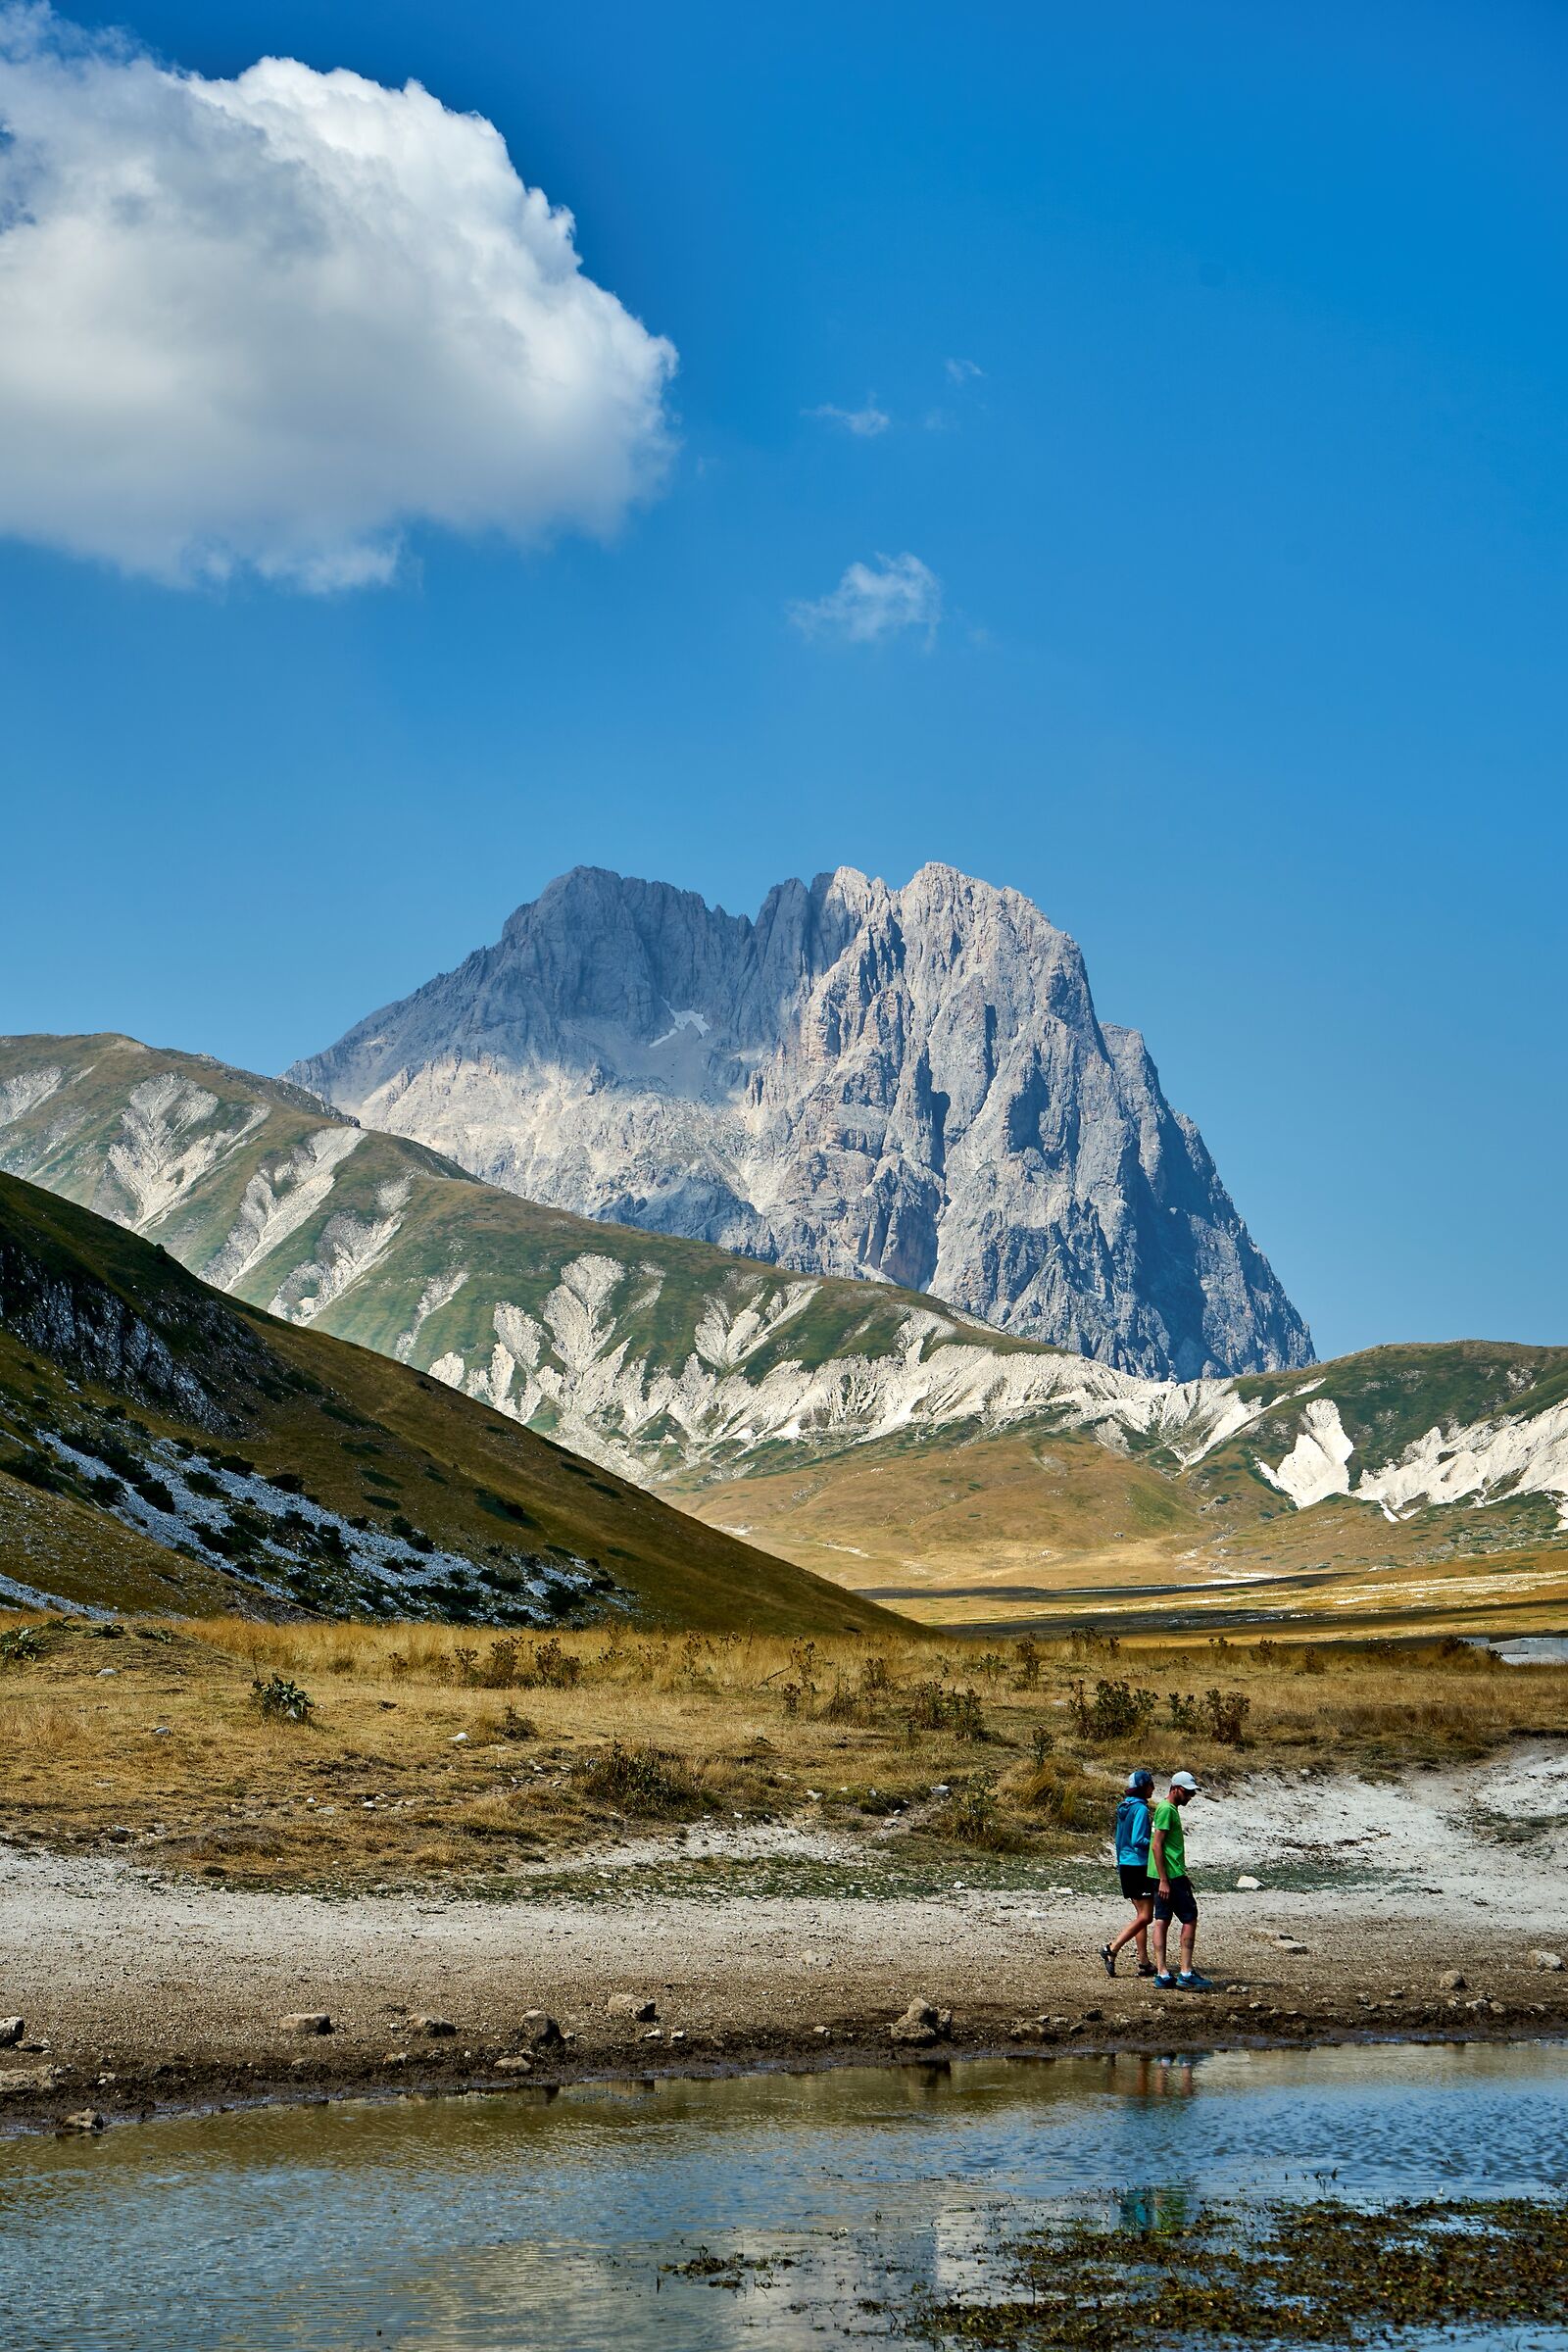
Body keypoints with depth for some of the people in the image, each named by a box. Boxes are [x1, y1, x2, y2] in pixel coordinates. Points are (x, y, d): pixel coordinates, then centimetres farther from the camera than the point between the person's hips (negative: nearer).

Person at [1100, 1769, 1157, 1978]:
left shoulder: (1124, 1808, 12)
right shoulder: (1141, 1809, -15)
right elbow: (1138, 1841, -21)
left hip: (1125, 1866, 9)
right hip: (1139, 1866, -9)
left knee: (1141, 1915, 12)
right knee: (1145, 1917, -5)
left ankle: (1144, 1963, 11)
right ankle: (1112, 1949, -12)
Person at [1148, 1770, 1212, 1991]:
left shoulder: (1170, 1809, 17)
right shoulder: (1166, 1810, -14)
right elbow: (1157, 1845, -19)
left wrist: (1182, 1876, 26)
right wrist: (1164, 1880, -21)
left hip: (1167, 1875, 10)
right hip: (1170, 1875, -10)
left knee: (1162, 1922, 7)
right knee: (1189, 1919, -5)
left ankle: (1163, 1974, 7)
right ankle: (1186, 1973, -5)